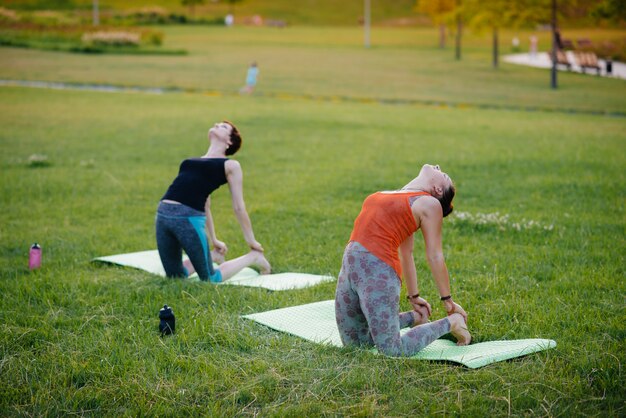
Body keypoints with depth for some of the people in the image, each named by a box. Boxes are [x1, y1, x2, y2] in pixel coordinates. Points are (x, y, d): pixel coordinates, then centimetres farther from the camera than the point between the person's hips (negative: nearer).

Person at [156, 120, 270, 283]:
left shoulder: (230, 165, 5)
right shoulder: (195, 161, 24)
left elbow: (239, 208, 9)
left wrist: (251, 241, 11)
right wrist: (213, 240, 29)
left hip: (190, 217, -6)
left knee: (209, 279, 1)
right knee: (175, 277, 12)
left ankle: (253, 257, 21)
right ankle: (211, 256, 35)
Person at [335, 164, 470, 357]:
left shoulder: (429, 203, -3)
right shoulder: (400, 198, 20)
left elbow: (435, 256, 1)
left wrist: (448, 301, 4)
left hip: (379, 270, -8)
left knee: (392, 350, -11)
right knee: (353, 342, 14)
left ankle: (450, 322, 9)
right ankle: (414, 317, 28)